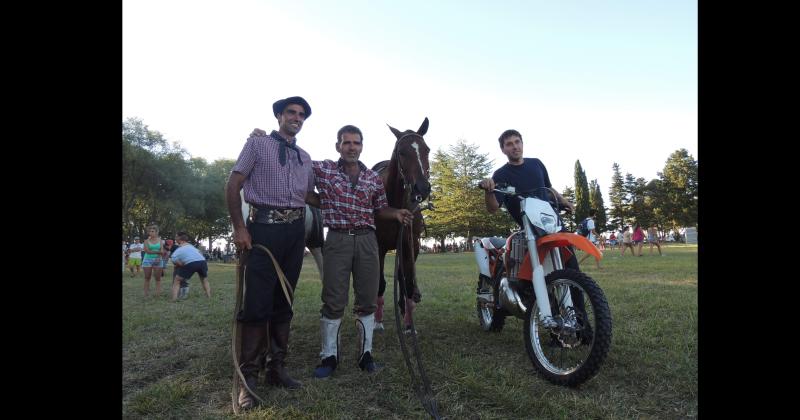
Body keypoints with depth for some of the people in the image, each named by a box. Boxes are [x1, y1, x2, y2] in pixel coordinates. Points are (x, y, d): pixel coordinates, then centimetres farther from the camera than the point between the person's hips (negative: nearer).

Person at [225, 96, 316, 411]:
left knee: (283, 302, 10)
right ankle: (248, 377, 7)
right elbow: (233, 186, 0)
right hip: (264, 228, -5)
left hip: (295, 231, 5)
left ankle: (277, 369, 21)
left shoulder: (305, 157, 17)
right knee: (257, 303, -6)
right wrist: (239, 228, -9)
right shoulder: (257, 143, 5)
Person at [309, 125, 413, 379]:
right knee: (333, 302, 2)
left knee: (367, 300, 7)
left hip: (367, 241, 3)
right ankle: (329, 356, 16)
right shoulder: (322, 169, 3)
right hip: (337, 241, -2)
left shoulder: (374, 178, 9)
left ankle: (366, 354, 21)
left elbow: (380, 209, 17)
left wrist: (397, 214, -2)